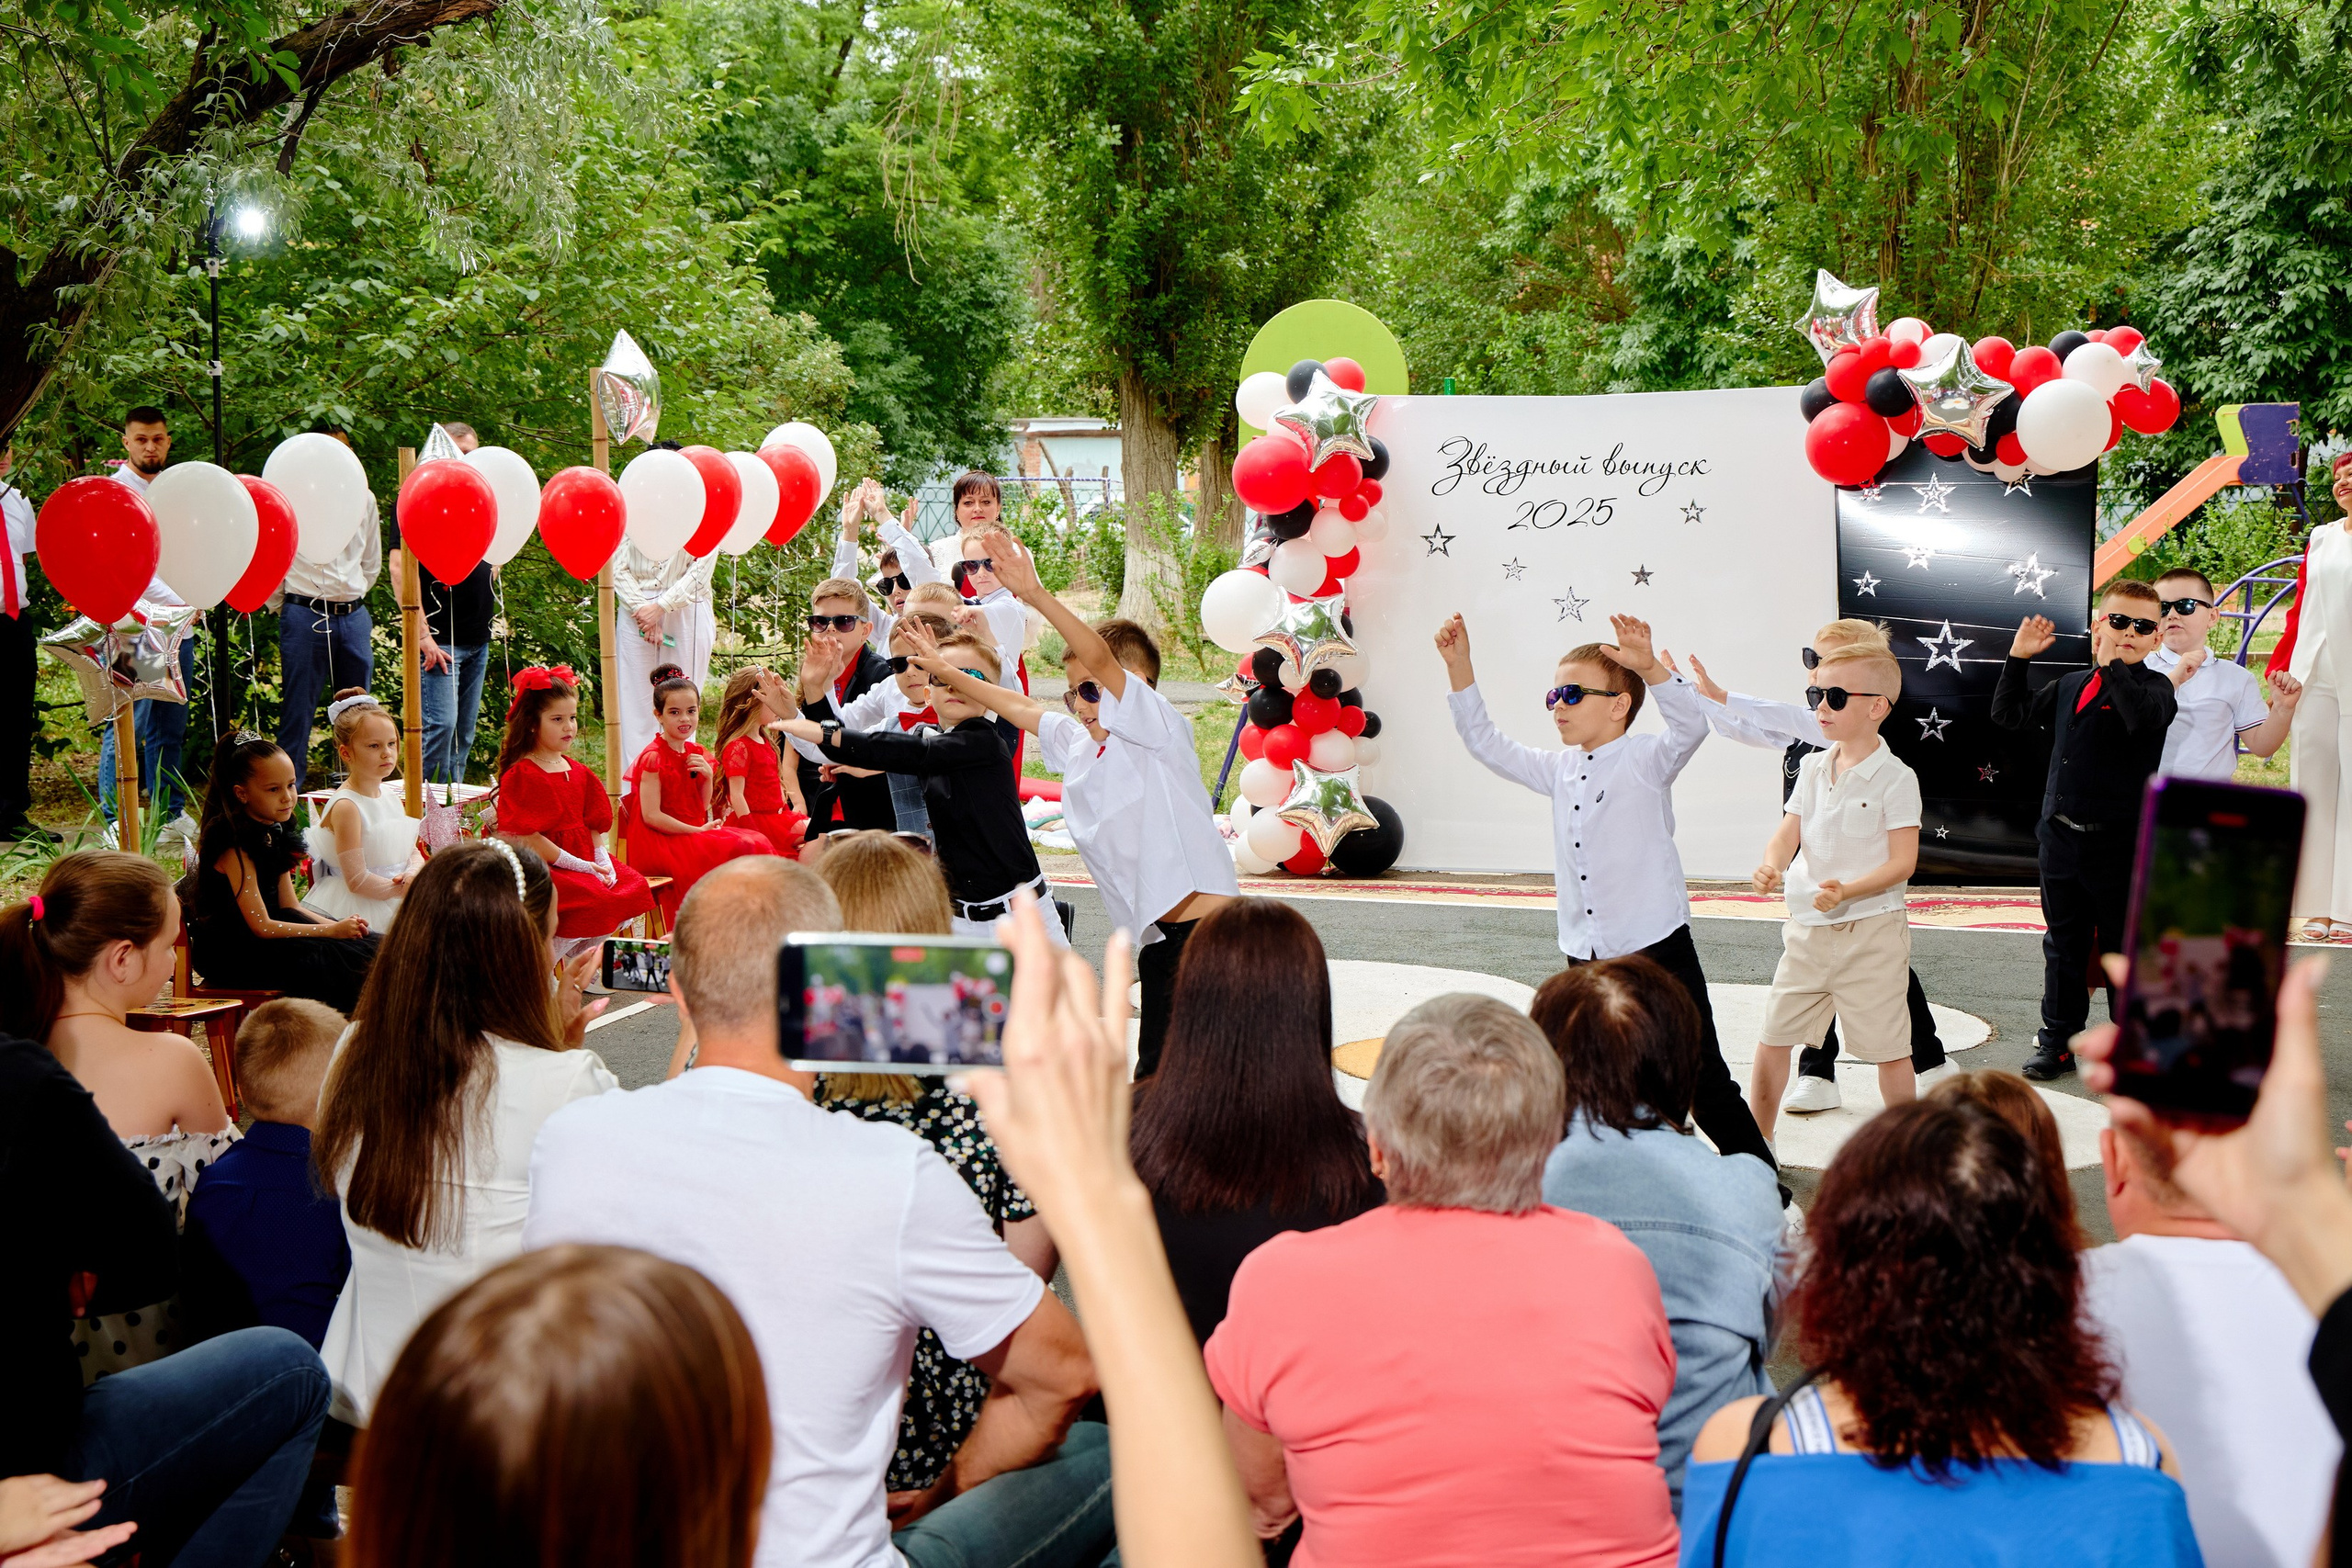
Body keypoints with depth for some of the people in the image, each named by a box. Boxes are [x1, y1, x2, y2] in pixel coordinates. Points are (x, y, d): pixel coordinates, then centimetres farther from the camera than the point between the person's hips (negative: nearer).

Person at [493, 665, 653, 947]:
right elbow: (527, 837, -16)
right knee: (591, 898, -29)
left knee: (634, 886, -10)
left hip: (585, 860, 8)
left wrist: (603, 860, -5)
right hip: (544, 868, -8)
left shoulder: (579, 773, 16)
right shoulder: (520, 775, -9)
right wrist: (580, 866, -16)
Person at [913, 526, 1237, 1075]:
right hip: (1161, 937, 9)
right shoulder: (1078, 743, 15)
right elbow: (1019, 706, 26)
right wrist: (943, 671, 26)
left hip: (1207, 923, -9)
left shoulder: (1158, 727, -6)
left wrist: (1036, 594, -29)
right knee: (1154, 1073, 11)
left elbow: (1099, 656, -19)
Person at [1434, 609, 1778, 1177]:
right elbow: (1488, 744, 17)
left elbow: (1690, 726, -25)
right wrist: (1459, 667, 8)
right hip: (1587, 957, 6)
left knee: (1704, 1082, -2)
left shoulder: (1646, 760, -7)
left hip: (1658, 949, -6)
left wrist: (1650, 667, -41)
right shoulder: (1559, 771, 12)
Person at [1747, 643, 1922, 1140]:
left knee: (1889, 1048, 2)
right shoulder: (1813, 768, 8)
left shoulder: (1895, 778, -11)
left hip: (1871, 930, -6)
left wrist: (1847, 890, -28)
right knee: (1773, 1037, 9)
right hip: (1808, 927, 6)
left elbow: (1903, 863, -14)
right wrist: (1771, 866, -18)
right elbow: (1787, 836, 4)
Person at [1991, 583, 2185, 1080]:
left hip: (2119, 846, -5)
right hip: (2061, 837, 5)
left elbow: (2145, 715, -32)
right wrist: (2019, 658, 8)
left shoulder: (2154, 688, -8)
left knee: (2124, 947, 5)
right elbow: (2009, 714, 18)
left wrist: (2110, 665, -24)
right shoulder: (2068, 686, 11)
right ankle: (2058, 1040, 24)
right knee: (2063, 944, 14)